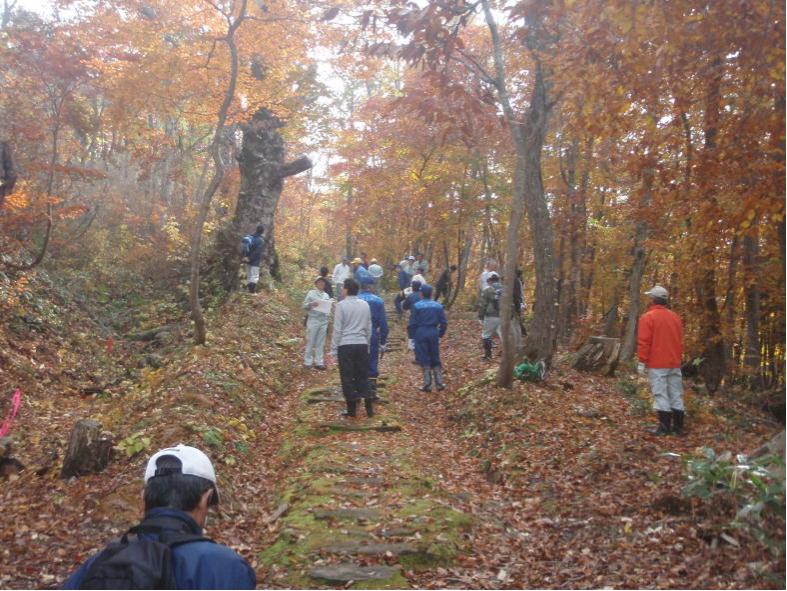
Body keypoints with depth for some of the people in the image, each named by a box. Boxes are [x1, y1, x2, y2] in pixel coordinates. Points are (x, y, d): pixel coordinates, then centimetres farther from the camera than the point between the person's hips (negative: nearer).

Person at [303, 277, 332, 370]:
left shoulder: (326, 295, 15)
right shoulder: (311, 293, 1)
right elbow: (304, 305, -2)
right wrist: (311, 304, -20)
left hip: (324, 321, 4)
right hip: (313, 319, -4)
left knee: (320, 343, 6)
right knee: (310, 342, -1)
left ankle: (319, 362, 10)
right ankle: (307, 362, 6)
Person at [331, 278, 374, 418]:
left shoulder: (341, 305, -8)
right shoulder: (365, 305, 6)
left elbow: (337, 329, -8)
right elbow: (369, 328, 11)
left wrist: (333, 349, -1)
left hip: (345, 345, -4)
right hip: (361, 344, 4)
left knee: (347, 377, 3)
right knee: (363, 376, 11)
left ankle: (351, 409, 7)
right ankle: (369, 408, 8)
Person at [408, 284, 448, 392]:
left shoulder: (416, 306, -7)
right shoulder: (438, 306, 4)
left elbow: (412, 323, -7)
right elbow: (444, 323, 6)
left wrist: (411, 335, 2)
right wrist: (440, 334, 17)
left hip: (421, 334, -3)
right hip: (434, 334, 3)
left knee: (424, 360, 2)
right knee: (435, 359, 13)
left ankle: (427, 384, 3)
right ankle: (439, 383, 15)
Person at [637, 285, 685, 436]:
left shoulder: (648, 317, -10)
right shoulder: (675, 316, 12)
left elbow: (644, 342, -13)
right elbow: (680, 341, 16)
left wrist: (641, 362, -9)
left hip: (656, 364, -6)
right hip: (674, 363, 6)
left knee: (661, 395, -4)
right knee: (676, 394, 10)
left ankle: (665, 427, -4)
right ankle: (678, 426, 14)